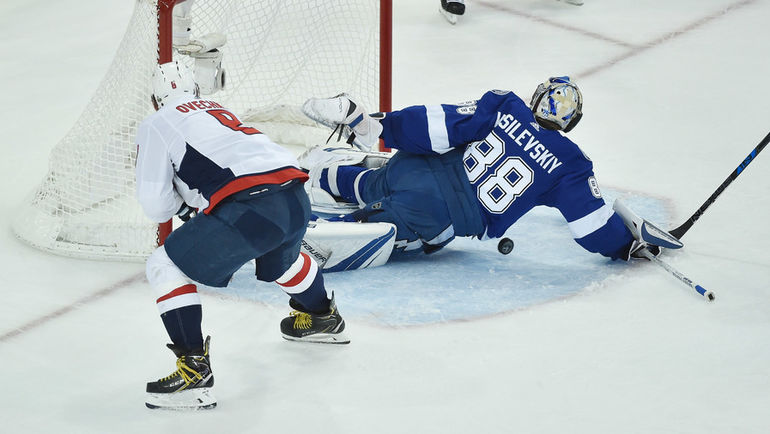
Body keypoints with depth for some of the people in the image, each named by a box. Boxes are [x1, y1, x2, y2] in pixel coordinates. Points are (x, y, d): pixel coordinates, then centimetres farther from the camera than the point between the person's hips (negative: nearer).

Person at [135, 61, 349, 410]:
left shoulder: (155, 125, 11)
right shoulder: (217, 109, 32)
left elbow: (155, 205, 4)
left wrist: (182, 205, 24)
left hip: (249, 207, -7)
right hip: (296, 199, 7)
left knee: (165, 267, 4)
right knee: (280, 258, 39)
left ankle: (194, 371, -7)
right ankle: (322, 317, 62)